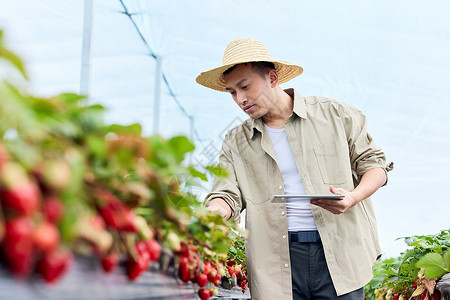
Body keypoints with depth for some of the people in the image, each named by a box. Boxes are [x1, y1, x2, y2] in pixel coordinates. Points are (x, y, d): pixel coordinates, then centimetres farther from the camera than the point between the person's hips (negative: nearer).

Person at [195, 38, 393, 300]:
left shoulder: (335, 115, 7)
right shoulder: (236, 143, 12)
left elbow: (374, 163, 10)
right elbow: (227, 196, 3)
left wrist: (353, 198, -10)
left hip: (339, 251, -1)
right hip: (278, 263, 1)